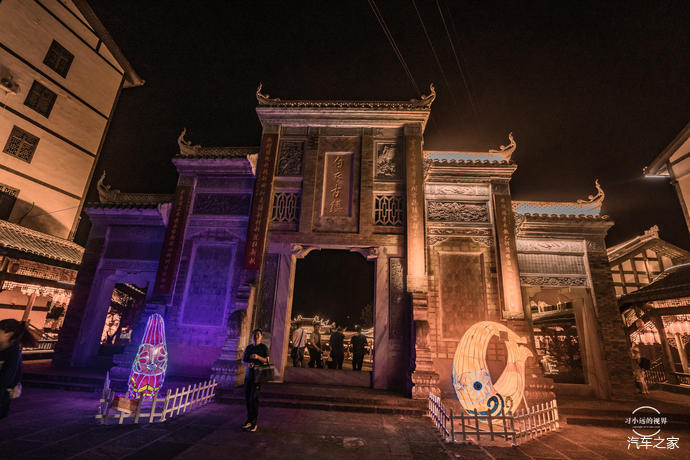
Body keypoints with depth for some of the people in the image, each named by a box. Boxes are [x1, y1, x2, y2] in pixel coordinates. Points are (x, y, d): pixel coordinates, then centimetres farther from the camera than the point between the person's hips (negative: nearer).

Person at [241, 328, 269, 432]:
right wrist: (248, 363, -5)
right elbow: (243, 360, 17)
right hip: (248, 375, 5)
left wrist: (258, 357, -22)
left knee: (253, 398, -9)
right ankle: (249, 420, 22)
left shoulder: (263, 347, -1)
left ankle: (254, 423, 1)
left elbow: (266, 361, -5)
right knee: (247, 398, 8)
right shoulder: (248, 347, 14)